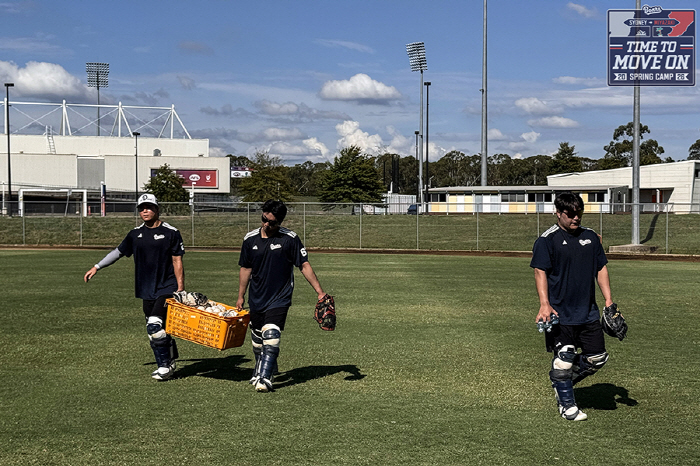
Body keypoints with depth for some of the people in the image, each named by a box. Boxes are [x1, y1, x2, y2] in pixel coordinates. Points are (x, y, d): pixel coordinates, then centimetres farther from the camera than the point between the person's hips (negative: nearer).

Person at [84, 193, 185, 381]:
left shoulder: (171, 232, -3)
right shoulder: (135, 234, 10)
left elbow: (177, 262, -4)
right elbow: (119, 252, 20)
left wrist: (180, 289, -9)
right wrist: (97, 267, 17)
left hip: (167, 288, -5)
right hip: (147, 291, 6)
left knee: (155, 325, -17)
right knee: (155, 330, 5)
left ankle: (165, 366, -5)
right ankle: (170, 363, 14)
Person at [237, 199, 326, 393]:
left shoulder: (289, 239, -9)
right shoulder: (250, 239, 2)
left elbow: (304, 265, -5)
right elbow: (245, 268, 13)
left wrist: (320, 292, -9)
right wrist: (240, 296, 16)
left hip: (279, 299, -4)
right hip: (256, 299, 4)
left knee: (271, 338, -18)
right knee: (257, 341, 13)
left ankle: (264, 379, -19)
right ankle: (260, 370, 34)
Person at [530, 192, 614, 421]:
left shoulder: (590, 237, 12)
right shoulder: (547, 240, -6)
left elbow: (601, 269, 17)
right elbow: (540, 272, -10)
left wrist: (609, 301, 10)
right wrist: (544, 304, -20)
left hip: (588, 312, 6)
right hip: (560, 314, -6)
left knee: (598, 358, 8)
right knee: (563, 360, -3)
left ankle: (562, 383, 28)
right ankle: (567, 405, 14)